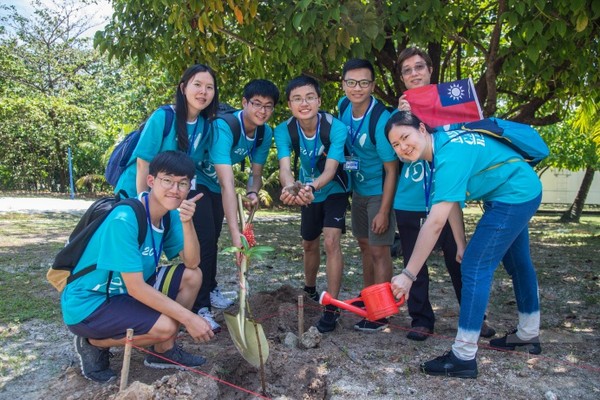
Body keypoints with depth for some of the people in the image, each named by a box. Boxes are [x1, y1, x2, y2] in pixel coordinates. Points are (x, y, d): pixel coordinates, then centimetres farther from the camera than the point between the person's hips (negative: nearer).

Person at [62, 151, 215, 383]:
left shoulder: (170, 215, -3)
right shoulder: (125, 219, -28)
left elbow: (192, 263, -6)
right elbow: (135, 288, -28)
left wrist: (187, 223, -22)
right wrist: (188, 318, -25)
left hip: (124, 293, 8)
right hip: (87, 305, -8)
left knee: (192, 276, -2)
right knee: (165, 326, -25)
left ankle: (163, 350, 9)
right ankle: (94, 343, 0)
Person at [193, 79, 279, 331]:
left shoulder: (266, 133, -13)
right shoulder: (223, 127, -37)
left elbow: (256, 173, -4)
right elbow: (227, 184, -45)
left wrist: (252, 192, -29)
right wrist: (236, 234, -51)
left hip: (215, 186, 7)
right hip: (196, 180, -7)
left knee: (213, 238, 19)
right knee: (204, 240, -14)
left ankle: (209, 290, 38)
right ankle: (200, 307, -5)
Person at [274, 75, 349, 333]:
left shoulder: (336, 128, -29)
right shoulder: (284, 131, -22)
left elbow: (330, 169, -36)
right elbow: (285, 166, -35)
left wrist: (311, 187, -58)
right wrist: (289, 187, -58)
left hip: (333, 191, -3)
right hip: (308, 192, 3)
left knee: (331, 242, -19)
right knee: (309, 244, 17)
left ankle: (332, 307, -9)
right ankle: (309, 289, 44)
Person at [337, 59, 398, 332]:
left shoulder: (381, 120, -27)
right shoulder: (344, 106, -6)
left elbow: (392, 170, -23)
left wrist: (383, 212, -22)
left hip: (379, 192, -8)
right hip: (358, 189, 8)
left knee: (379, 251, -4)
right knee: (364, 244, 18)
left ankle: (381, 314, 8)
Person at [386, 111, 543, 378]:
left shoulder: (450, 156, -32)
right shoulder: (439, 145, -4)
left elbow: (435, 223, -37)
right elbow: (450, 202, 3)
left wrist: (408, 275, -36)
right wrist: (461, 244, 2)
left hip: (514, 195, -11)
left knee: (475, 266, -12)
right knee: (517, 263, 23)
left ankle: (463, 357, -5)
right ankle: (528, 335, 43)